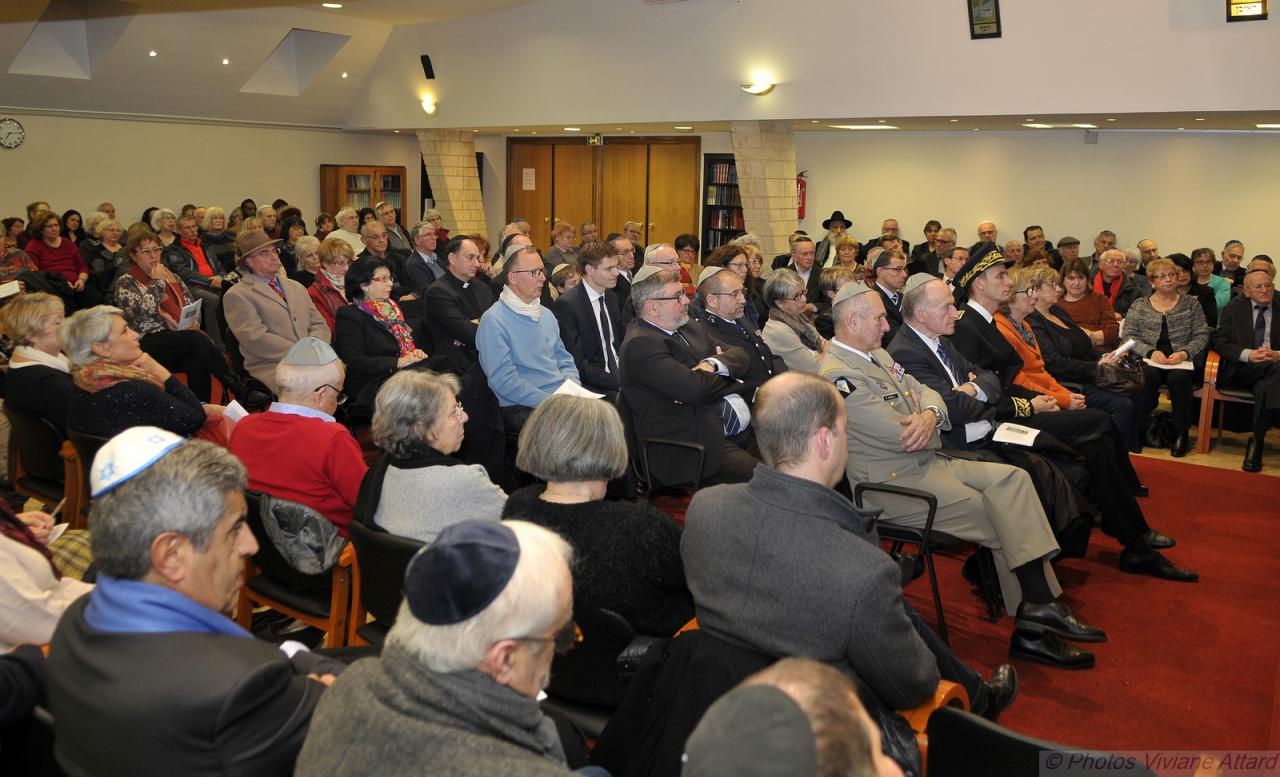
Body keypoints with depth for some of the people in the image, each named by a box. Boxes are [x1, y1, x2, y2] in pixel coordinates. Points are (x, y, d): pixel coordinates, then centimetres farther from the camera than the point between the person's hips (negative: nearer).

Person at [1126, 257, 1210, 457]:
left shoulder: (1191, 304, 12)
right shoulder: (1139, 306, 11)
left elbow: (1202, 335, 6)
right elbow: (1129, 335, 3)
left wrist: (1184, 353, -13)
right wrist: (1151, 352, -13)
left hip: (1183, 361, 0)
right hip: (1150, 360, 0)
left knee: (1179, 377, -34)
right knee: (1148, 375, -35)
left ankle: (1181, 434, -20)